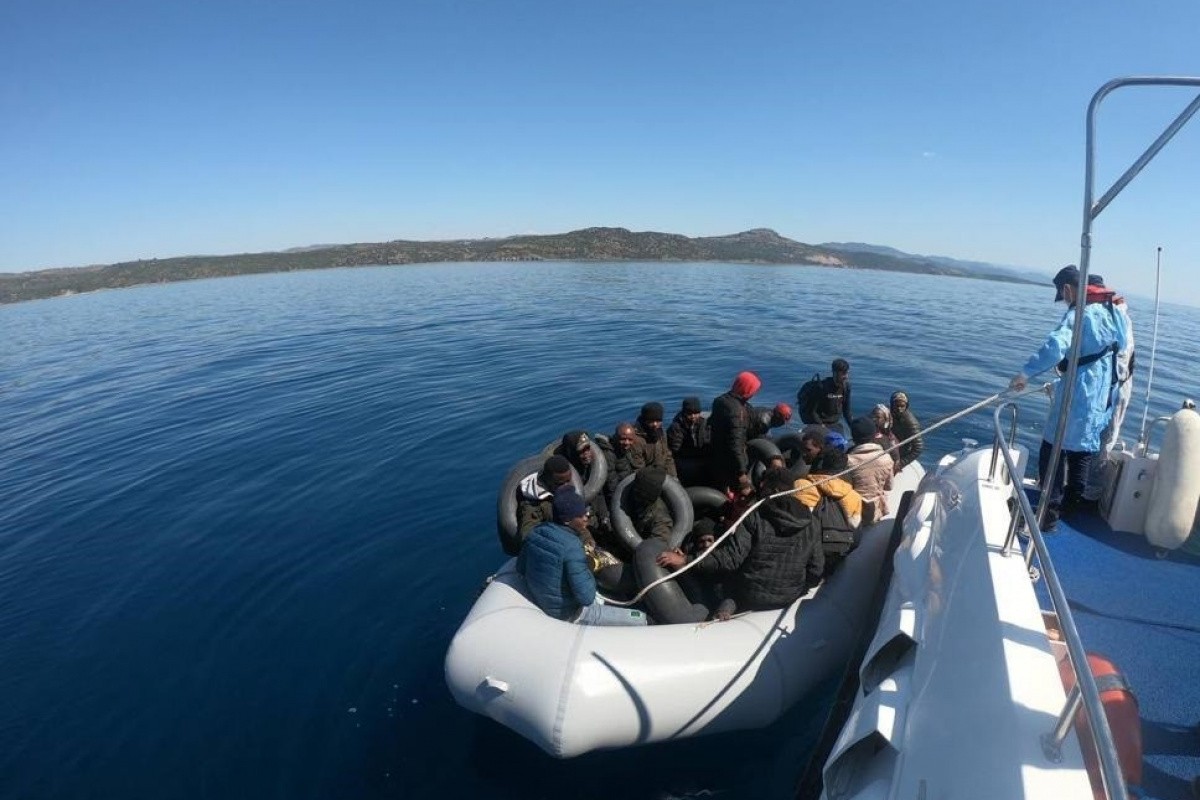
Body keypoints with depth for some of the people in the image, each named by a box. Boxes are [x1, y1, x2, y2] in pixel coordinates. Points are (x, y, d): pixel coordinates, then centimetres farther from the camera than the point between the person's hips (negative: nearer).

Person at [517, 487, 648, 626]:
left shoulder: (538, 530, -8)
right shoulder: (572, 547, -30)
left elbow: (521, 568, 5)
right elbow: (586, 597, -29)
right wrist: (588, 568, -12)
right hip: (568, 613, -8)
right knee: (640, 620, -3)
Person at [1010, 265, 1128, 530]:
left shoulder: (1079, 313, -16)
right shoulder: (1111, 310, 12)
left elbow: (1056, 345, -33)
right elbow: (1120, 345, 26)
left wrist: (1025, 373, -37)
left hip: (1078, 395, -9)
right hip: (1103, 396, 9)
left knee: (1053, 452, -4)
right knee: (1083, 449, 20)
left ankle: (1048, 515, -5)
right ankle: (1074, 501, 32)